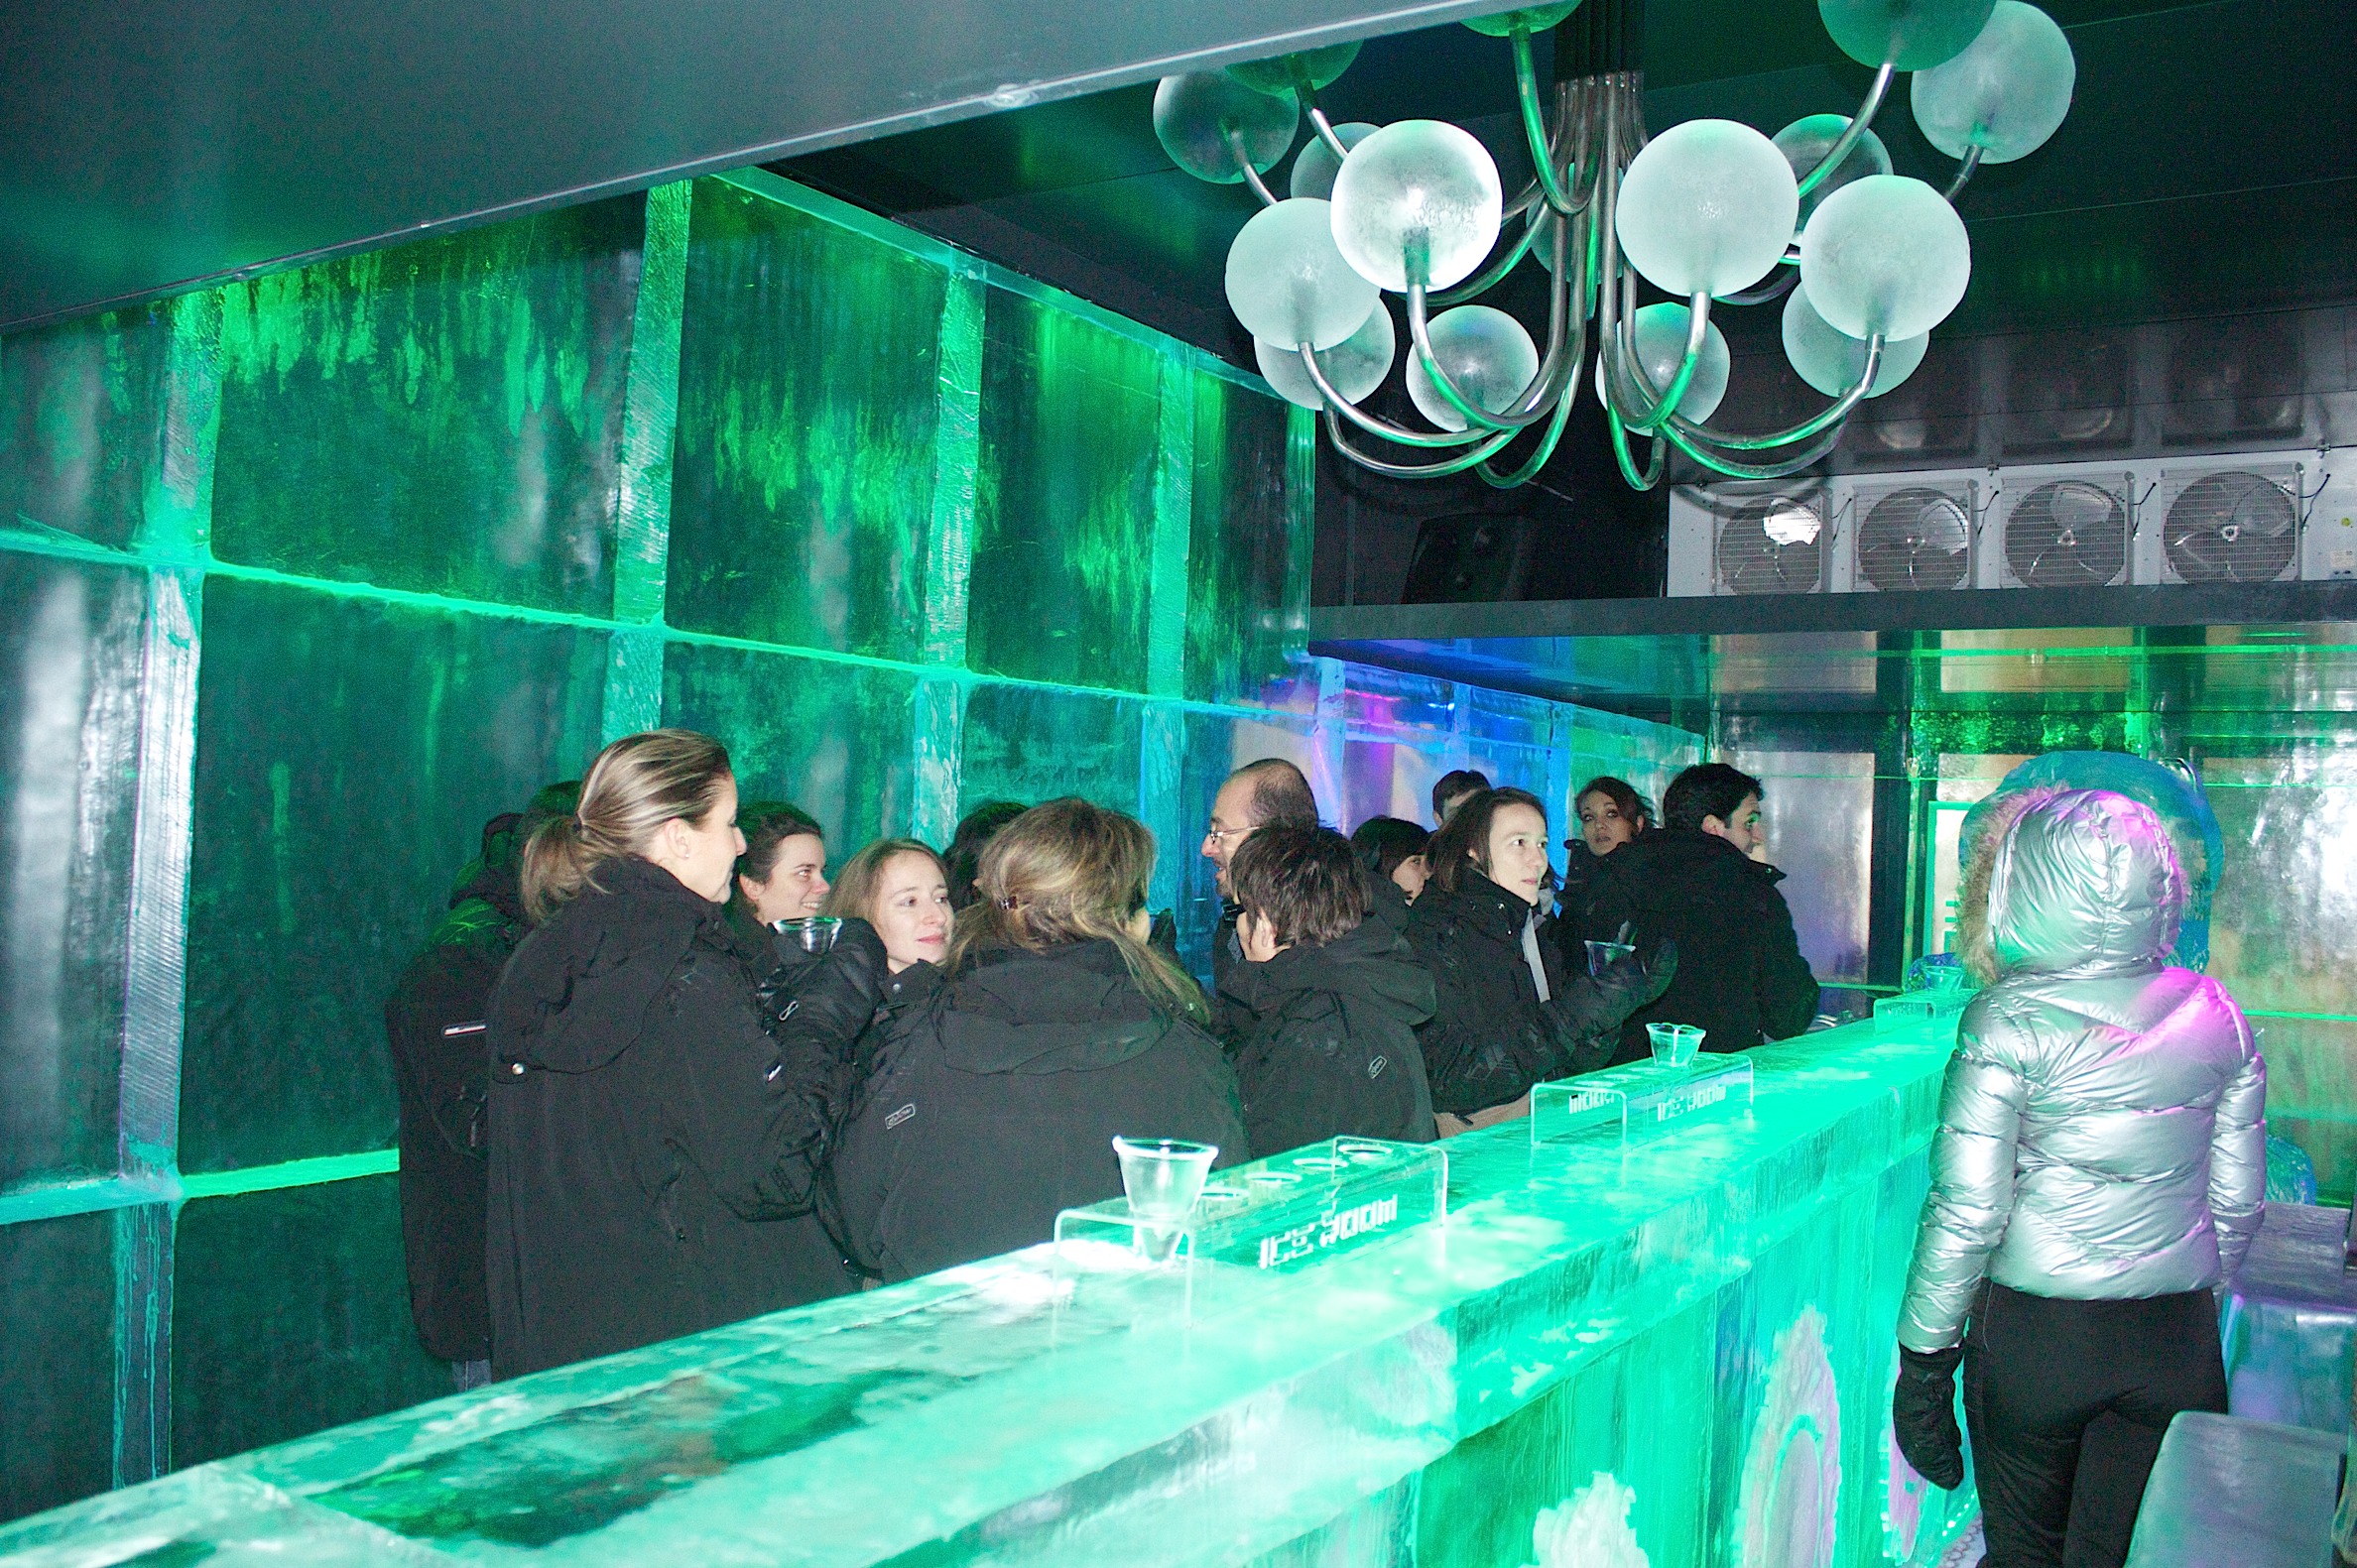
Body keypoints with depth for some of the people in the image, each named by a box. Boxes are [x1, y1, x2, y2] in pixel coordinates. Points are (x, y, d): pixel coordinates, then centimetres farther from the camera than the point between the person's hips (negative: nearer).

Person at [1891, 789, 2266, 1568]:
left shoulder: (2009, 1020, -14)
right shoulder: (2216, 1014, 0)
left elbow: (1967, 1210, -14)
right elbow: (2238, 1200, 7)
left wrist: (1924, 1358, -5)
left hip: (2035, 1332, -3)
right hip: (2178, 1338, 3)